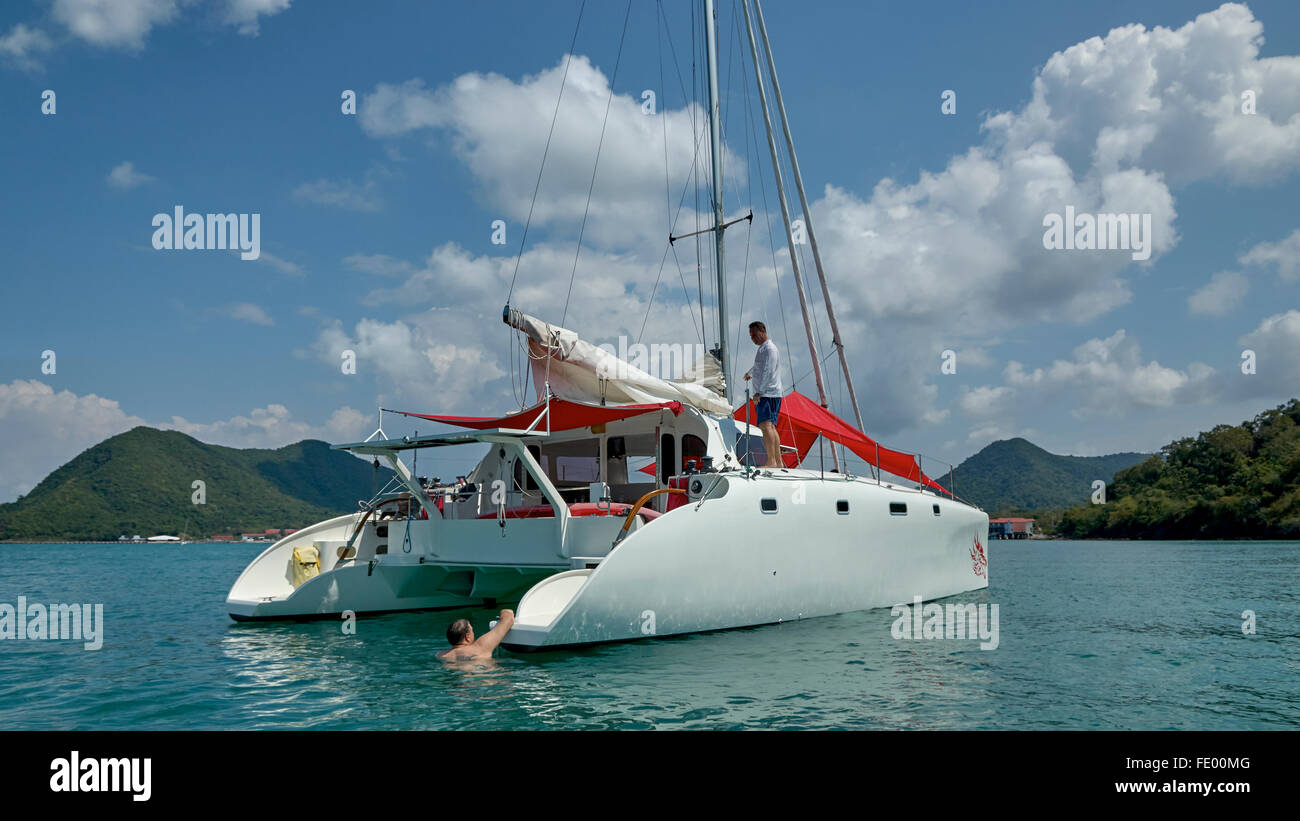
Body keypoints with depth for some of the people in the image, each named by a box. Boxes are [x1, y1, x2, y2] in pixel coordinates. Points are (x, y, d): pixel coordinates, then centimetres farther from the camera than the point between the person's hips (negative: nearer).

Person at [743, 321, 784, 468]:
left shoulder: (769, 348, -9)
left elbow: (767, 372, -20)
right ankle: (779, 462, 12)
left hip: (768, 394, -11)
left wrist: (759, 392, -24)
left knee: (765, 425, -21)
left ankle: (771, 462, -29)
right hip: (765, 394, 11)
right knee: (771, 427, 10)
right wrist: (749, 373, 63)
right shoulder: (762, 348, 22)